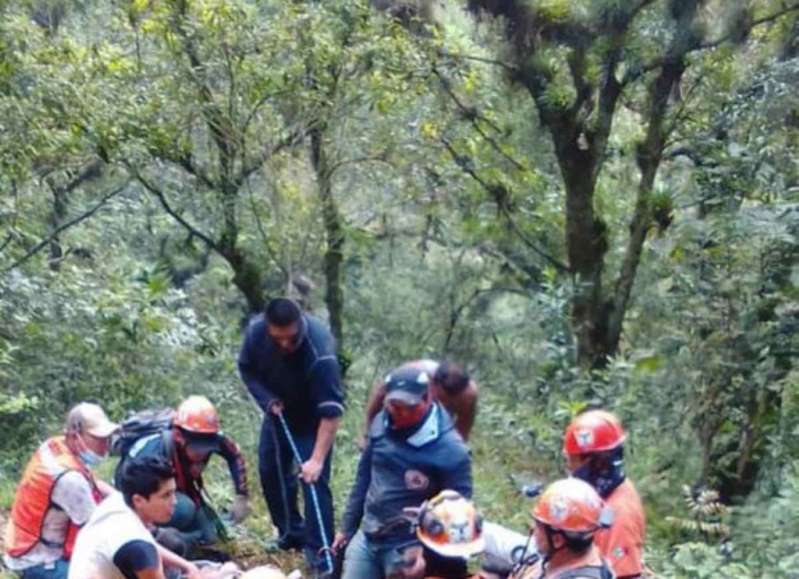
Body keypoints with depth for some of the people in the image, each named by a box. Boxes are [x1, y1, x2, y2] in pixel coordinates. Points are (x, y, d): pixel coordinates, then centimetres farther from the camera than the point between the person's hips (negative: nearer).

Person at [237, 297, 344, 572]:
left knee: (314, 479, -12)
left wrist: (317, 459, -42)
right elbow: (246, 368, -4)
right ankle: (291, 532, 29)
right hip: (278, 410, 5)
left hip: (312, 418, -5)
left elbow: (331, 411, -39)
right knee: (270, 471, 11)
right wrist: (267, 400, -19)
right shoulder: (256, 330, -25)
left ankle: (319, 551, -2)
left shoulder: (320, 350, -40)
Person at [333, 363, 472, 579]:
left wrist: (428, 552, -25)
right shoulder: (381, 424, -1)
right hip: (366, 537, 6)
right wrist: (348, 527, 15)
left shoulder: (450, 450, -18)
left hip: (407, 548, -6)